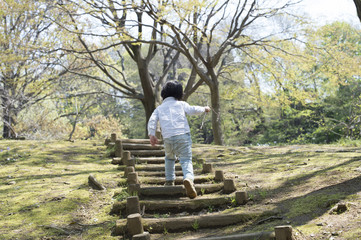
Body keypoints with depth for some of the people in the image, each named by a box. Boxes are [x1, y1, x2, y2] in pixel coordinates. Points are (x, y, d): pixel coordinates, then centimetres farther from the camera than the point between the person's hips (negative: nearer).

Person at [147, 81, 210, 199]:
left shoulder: (159, 108, 21)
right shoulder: (181, 104, 15)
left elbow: (152, 120, 5)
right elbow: (193, 110, 1)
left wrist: (151, 134, -4)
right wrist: (204, 109, 18)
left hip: (168, 138, 3)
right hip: (183, 135, -2)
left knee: (170, 158, 29)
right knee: (186, 160, -9)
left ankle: (169, 181, 27)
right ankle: (188, 178, -37)